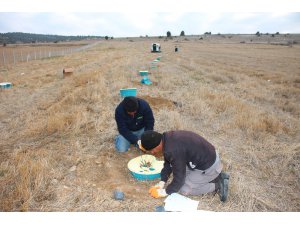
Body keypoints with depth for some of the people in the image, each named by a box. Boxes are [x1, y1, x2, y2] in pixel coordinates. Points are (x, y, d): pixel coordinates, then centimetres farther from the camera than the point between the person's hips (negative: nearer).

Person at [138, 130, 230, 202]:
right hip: (209, 155, 9)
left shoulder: (174, 151, -32)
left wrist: (165, 192, -4)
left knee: (183, 190, -1)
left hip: (209, 166, -9)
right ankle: (217, 176, 18)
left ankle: (217, 186, 3)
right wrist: (162, 183, 6)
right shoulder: (166, 138, -5)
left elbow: (179, 178, -19)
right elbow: (168, 163, 8)